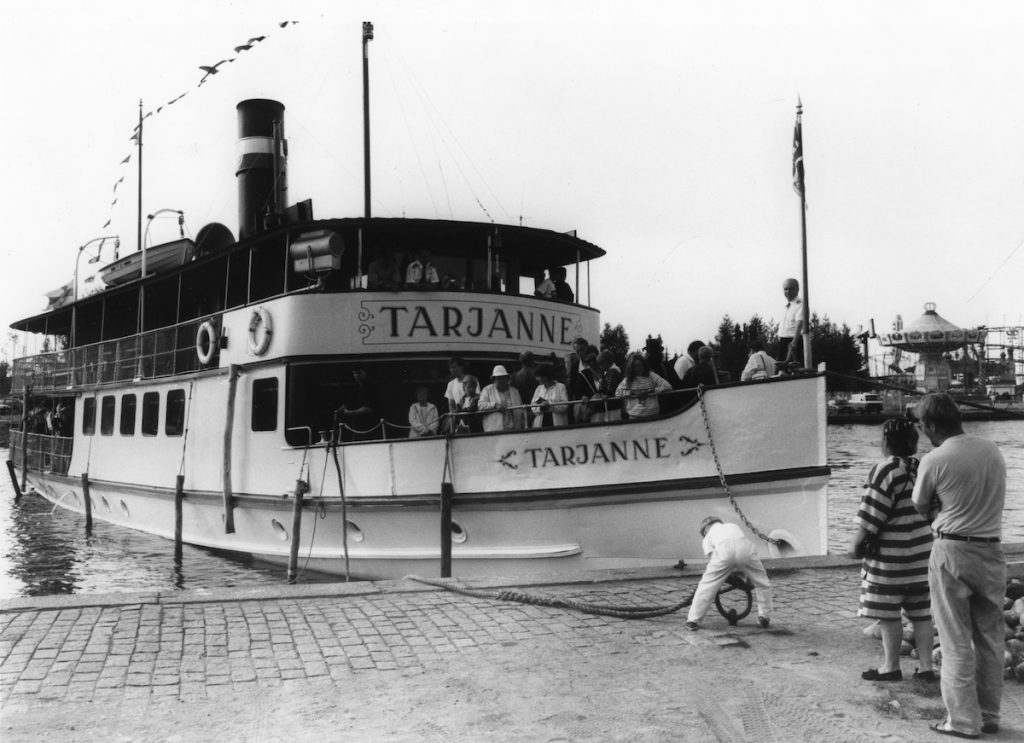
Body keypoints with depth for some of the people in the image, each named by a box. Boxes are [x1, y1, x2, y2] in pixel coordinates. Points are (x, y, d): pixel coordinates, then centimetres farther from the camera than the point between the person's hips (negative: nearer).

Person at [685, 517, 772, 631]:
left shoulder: (708, 537, 34)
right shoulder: (733, 526, 44)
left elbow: (711, 558, 21)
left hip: (724, 550, -2)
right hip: (746, 546, 2)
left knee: (706, 585, 11)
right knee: (762, 583, 24)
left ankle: (692, 620, 12)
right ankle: (764, 618, 29)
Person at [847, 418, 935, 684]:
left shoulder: (886, 470, -15)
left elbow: (872, 514, -16)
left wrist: (857, 541, -7)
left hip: (891, 556, -7)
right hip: (922, 553, 8)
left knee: (888, 613, 3)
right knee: (921, 612, 11)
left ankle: (891, 666, 11)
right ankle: (926, 667, 16)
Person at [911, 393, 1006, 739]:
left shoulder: (934, 460, -14)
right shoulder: (993, 450, 2)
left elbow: (921, 507, -1)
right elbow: (988, 498, 14)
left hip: (953, 552, -5)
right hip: (991, 549, 5)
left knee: (957, 642, 4)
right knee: (990, 637, 14)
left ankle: (964, 720, 10)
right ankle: (989, 715, 23)